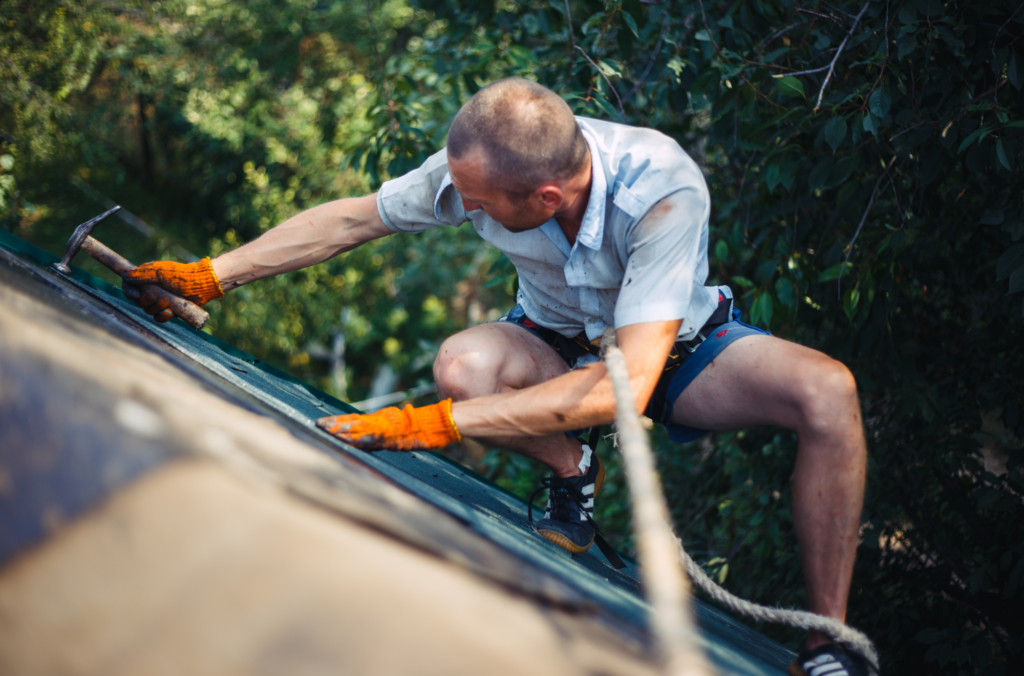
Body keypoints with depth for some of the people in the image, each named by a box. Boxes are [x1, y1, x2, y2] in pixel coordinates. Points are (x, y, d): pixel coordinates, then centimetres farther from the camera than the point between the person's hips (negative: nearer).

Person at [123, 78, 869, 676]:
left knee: (827, 390, -32)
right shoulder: (480, 166, -27)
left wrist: (437, 425, -47)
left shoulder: (664, 190, -39)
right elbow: (352, 218, -11)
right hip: (562, 344, 3)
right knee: (464, 364, -33)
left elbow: (625, 384, -44)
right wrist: (211, 275, -10)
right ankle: (573, 473, -2)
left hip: (677, 349, -2)